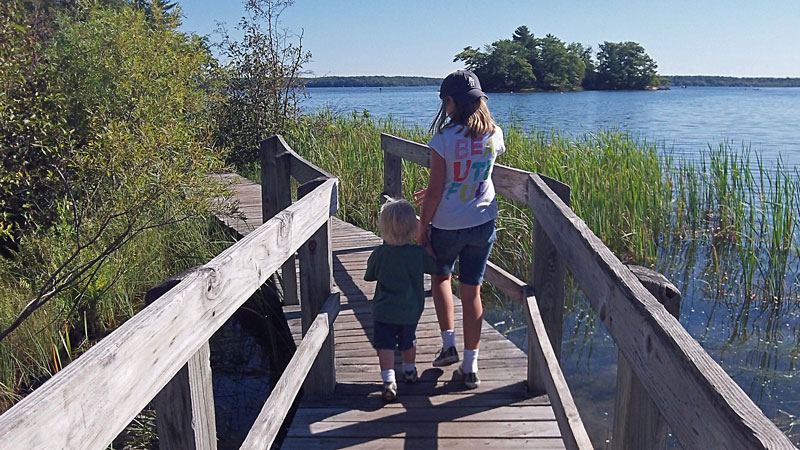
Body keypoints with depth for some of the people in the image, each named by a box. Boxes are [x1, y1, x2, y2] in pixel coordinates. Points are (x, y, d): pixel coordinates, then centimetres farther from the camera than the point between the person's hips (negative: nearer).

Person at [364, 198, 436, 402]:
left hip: (384, 311, -2)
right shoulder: (420, 253, -12)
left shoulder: (379, 253, -11)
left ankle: (389, 380, -11)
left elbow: (369, 276, 3)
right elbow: (434, 267, 5)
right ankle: (410, 372, 41)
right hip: (411, 311, 2)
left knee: (385, 345, 1)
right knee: (408, 342, 22)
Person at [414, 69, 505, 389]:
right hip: (483, 224, 4)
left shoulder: (443, 138, -17)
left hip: (447, 226, -4)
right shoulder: (494, 135, -1)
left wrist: (422, 230, -4)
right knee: (472, 291, 11)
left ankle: (448, 344, 18)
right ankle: (471, 366, 16)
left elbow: (434, 192, -15)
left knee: (440, 277, 24)